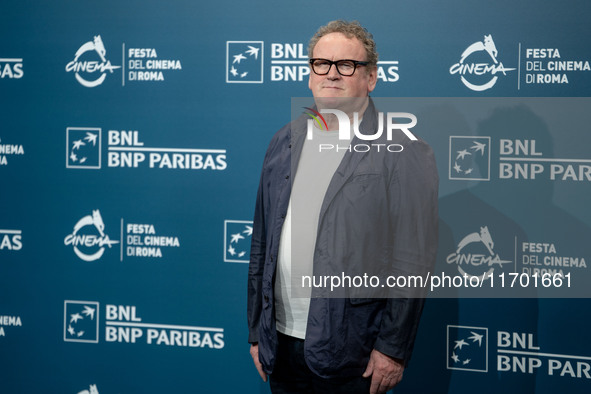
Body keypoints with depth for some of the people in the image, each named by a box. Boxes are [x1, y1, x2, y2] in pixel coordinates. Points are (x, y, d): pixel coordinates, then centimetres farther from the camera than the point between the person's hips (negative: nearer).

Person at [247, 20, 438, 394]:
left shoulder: (404, 152, -7)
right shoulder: (285, 143, 10)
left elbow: (412, 263, -9)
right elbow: (262, 244, 12)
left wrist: (393, 348, -11)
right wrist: (257, 331, 11)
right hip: (282, 343, 5)